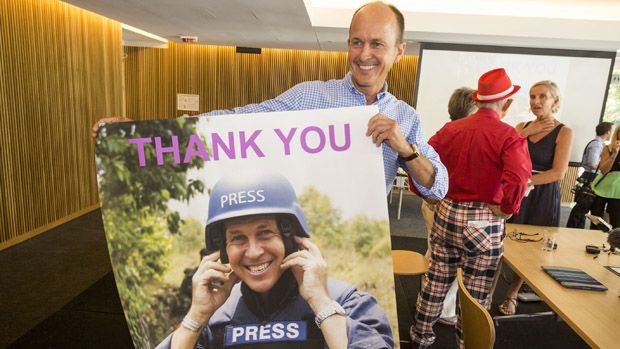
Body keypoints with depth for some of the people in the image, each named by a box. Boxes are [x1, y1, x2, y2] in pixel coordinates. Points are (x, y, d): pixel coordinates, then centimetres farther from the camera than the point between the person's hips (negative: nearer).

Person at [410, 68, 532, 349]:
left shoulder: (451, 128, 1)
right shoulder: (510, 136, -10)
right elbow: (517, 180, -26)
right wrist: (506, 210, -11)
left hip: (446, 213, 4)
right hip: (484, 221, -4)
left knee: (436, 281, 19)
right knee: (475, 294, 11)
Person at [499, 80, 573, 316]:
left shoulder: (563, 132, -3)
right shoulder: (522, 126, 7)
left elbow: (558, 173, -11)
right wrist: (527, 133, -11)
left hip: (543, 197, -2)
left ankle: (511, 295, 25)